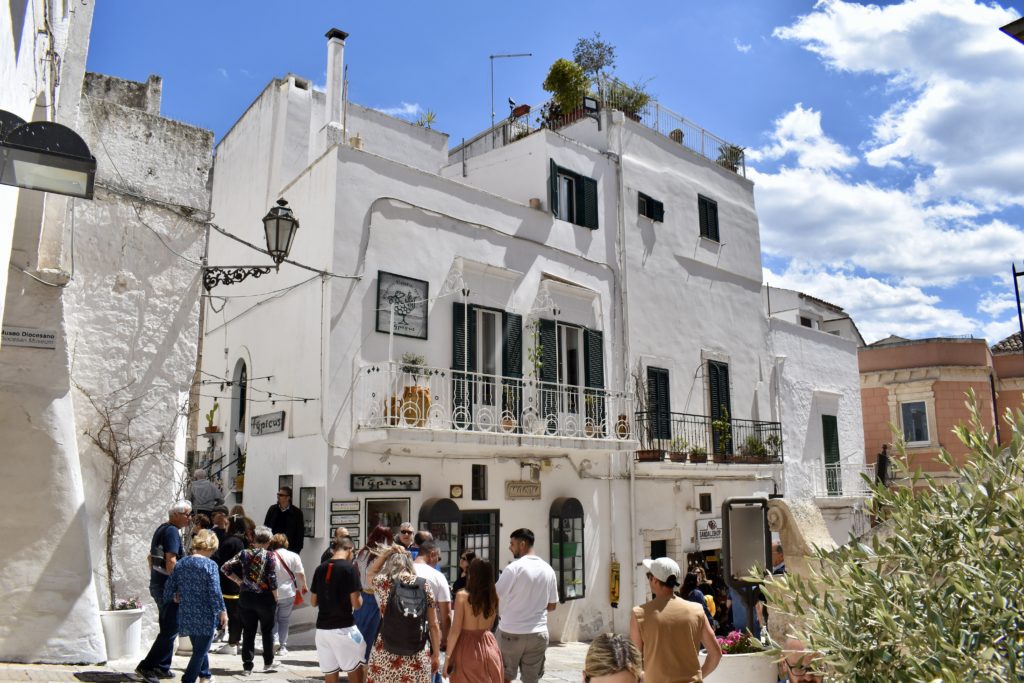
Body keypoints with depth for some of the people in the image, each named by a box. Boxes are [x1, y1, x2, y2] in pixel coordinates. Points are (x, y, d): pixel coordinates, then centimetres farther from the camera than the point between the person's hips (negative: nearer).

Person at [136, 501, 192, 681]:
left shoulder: (161, 529, 15)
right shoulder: (172, 531, -15)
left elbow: (151, 558, 23)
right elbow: (171, 561, -23)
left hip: (157, 584, 10)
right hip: (168, 586, -10)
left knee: (167, 628, 16)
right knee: (170, 630, -4)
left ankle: (162, 668, 21)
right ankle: (146, 666, -2)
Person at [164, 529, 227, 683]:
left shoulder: (180, 564, 3)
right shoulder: (210, 565, -14)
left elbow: (168, 592, 5)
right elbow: (215, 593, -17)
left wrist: (178, 597, 25)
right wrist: (222, 611, -7)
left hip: (186, 616, 6)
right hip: (205, 617, -6)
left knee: (199, 648, 25)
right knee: (200, 651, 9)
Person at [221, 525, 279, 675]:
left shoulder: (244, 554, 0)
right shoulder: (270, 557, -10)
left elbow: (225, 568, -2)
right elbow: (272, 580, -12)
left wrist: (239, 581, 4)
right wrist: (276, 600, -3)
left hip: (246, 597, 3)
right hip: (265, 597, -2)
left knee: (248, 632, 10)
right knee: (267, 630, 13)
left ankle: (247, 667, 12)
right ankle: (268, 664, 21)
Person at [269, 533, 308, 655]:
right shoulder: (293, 556, -5)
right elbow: (300, 574, -6)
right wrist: (304, 586, 9)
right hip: (288, 593, 0)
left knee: (272, 618, 16)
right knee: (284, 620, 12)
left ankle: (275, 640, -3)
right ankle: (282, 647, 11)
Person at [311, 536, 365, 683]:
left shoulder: (320, 568, 6)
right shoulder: (350, 568, -10)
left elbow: (313, 602, 14)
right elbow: (356, 604, -13)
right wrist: (359, 595, 7)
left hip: (322, 628, 5)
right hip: (343, 628, -5)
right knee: (354, 668, 11)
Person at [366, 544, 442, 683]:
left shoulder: (384, 583, -4)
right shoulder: (424, 585, 0)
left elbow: (371, 572, 21)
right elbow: (433, 625, 3)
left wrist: (387, 552, 13)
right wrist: (436, 654, 12)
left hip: (386, 653, -1)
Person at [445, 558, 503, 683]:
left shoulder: (462, 596, -14)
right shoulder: (494, 597, -2)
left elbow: (455, 630, -13)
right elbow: (490, 626, 10)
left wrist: (448, 656, -7)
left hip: (467, 647, -4)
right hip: (488, 646, 4)